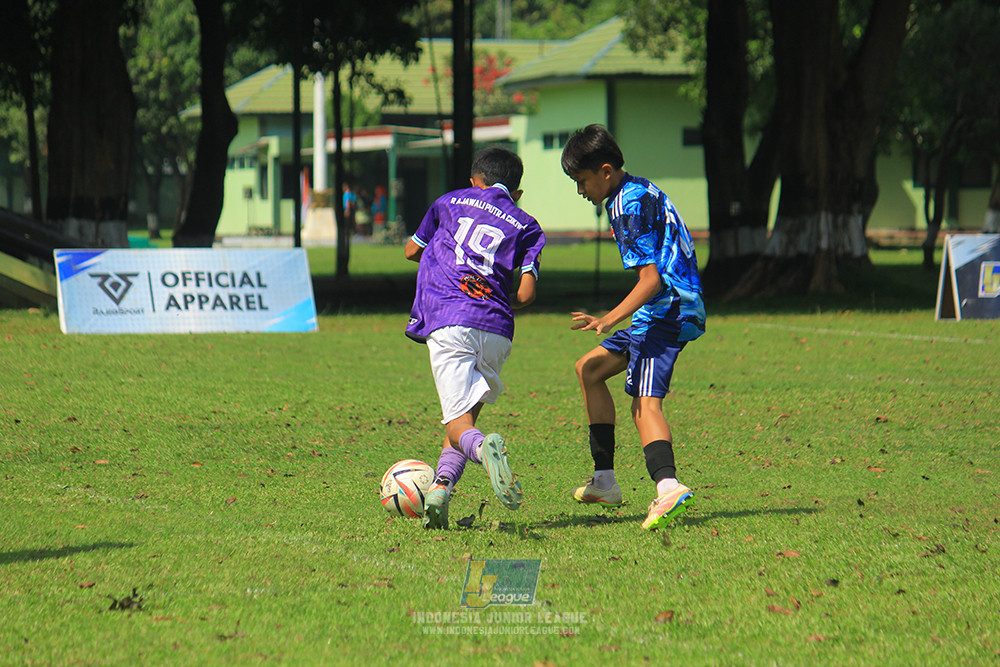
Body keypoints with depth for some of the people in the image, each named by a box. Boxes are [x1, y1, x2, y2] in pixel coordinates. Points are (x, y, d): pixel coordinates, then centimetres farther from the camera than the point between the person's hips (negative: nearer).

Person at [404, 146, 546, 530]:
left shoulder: (450, 202, 19)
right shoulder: (526, 226, 16)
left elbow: (412, 251, 32)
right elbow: (525, 295, 4)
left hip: (447, 322, -1)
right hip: (497, 331, 1)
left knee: (459, 425, -6)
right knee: (466, 414, 16)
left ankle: (484, 448, -40)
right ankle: (440, 492, -4)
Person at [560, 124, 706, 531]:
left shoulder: (628, 207, -14)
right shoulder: (641, 190, 17)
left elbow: (650, 280, -22)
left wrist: (611, 319, -30)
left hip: (666, 313, -11)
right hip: (667, 314, 11)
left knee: (645, 402, -24)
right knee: (589, 369, 20)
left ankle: (668, 485, -46)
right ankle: (605, 481, 19)